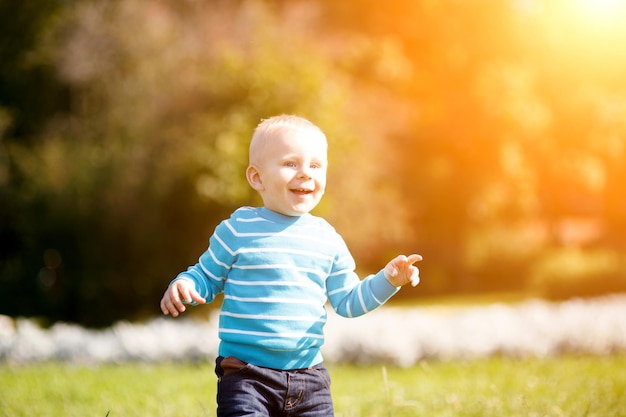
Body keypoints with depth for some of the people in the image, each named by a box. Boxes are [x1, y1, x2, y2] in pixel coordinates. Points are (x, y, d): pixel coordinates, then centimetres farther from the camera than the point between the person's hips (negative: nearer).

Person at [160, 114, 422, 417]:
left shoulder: (327, 239, 7)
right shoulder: (238, 231, -5)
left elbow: (347, 302, 14)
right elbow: (207, 276, 5)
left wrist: (387, 280, 2)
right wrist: (183, 286, -16)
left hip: (309, 377, 4)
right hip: (246, 373, -4)